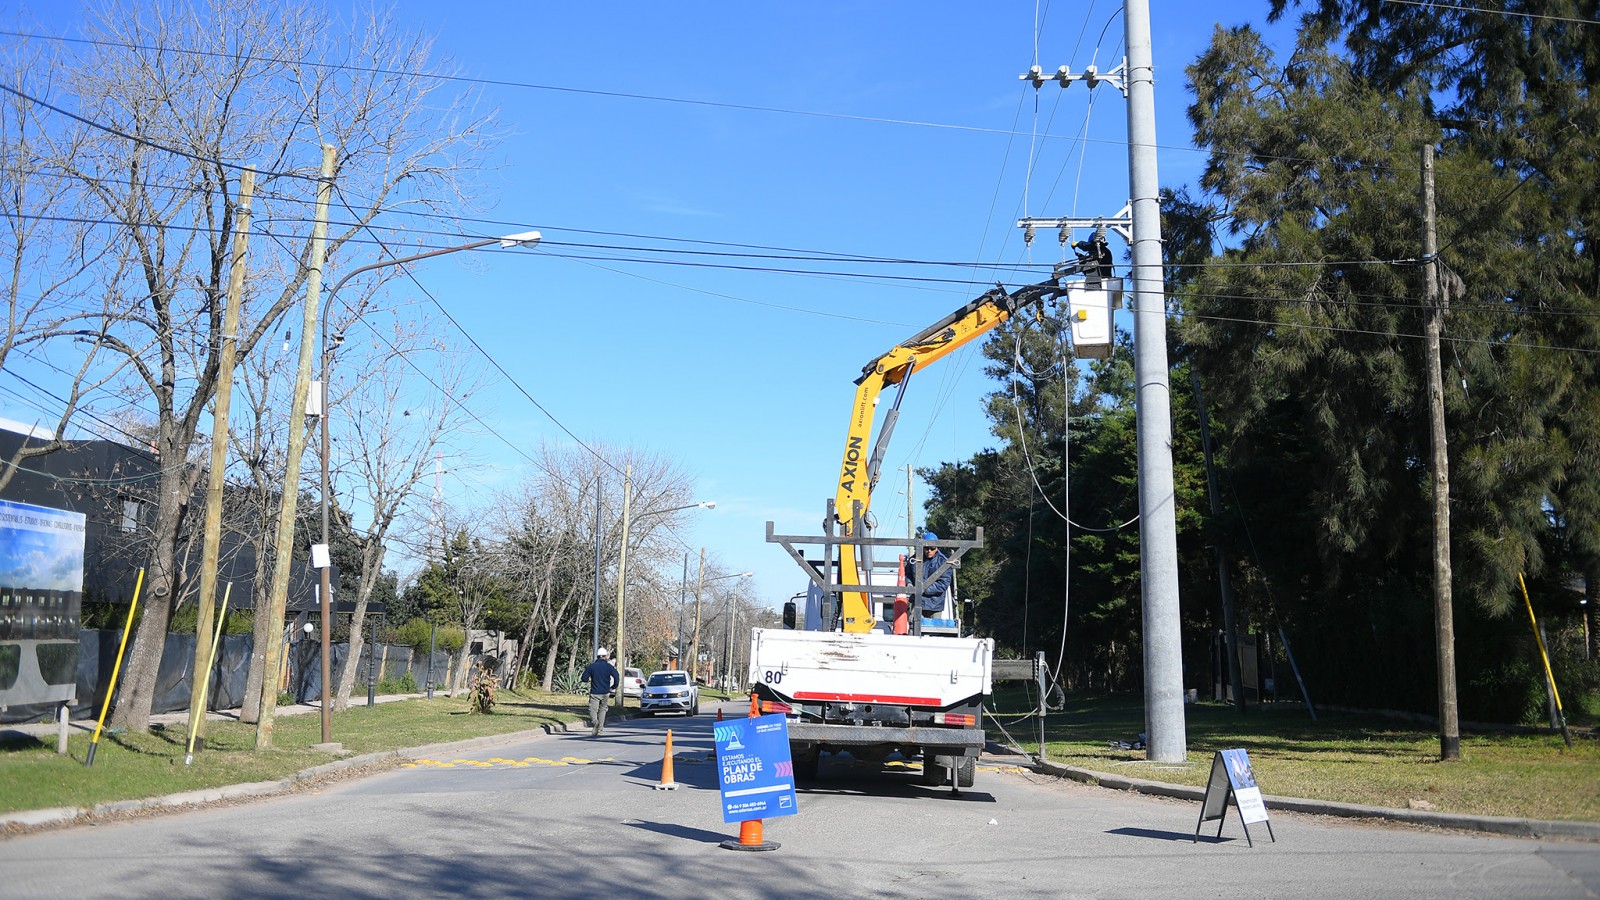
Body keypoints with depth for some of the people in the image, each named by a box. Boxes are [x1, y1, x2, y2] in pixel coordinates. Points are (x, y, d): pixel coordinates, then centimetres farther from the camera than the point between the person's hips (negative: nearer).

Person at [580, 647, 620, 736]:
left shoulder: (591, 666, -1)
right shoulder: (609, 666, 0)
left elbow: (583, 678, -2)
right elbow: (617, 677, -10)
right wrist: (614, 687, 6)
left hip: (594, 693, -2)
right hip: (605, 693, 2)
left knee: (593, 709, -2)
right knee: (602, 710, 16)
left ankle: (595, 721, -32)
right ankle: (600, 729, 15)